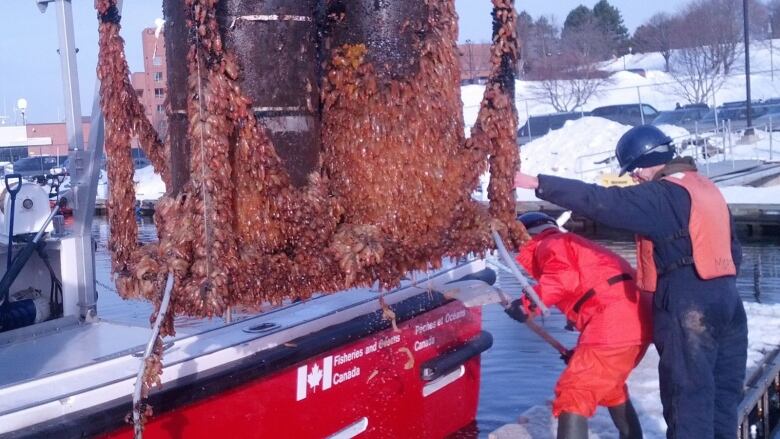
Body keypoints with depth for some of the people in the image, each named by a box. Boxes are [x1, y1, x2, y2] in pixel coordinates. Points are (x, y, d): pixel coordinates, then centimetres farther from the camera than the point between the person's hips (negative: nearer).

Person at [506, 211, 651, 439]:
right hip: (637, 319, 10)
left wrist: (528, 303, -20)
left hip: (615, 322, -10)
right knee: (609, 387, 31)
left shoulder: (550, 244, 5)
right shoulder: (575, 245, 33)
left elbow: (565, 277, -17)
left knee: (573, 395, -10)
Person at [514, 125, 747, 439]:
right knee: (723, 389, 15)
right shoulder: (707, 188, 16)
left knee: (688, 392, -1)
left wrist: (538, 184, -20)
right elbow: (732, 248, 20)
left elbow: (601, 202, -21)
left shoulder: (664, 195, -12)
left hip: (688, 306, -9)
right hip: (727, 299, 9)